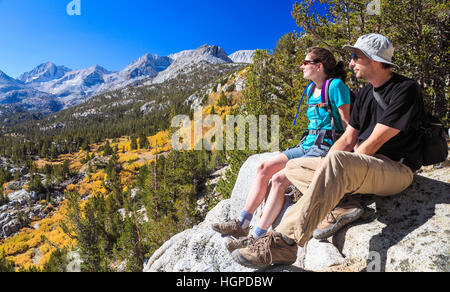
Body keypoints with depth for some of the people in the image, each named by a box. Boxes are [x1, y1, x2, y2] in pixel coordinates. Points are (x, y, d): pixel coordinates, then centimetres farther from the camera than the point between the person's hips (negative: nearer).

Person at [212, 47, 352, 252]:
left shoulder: (336, 86, -8)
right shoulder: (311, 89, 18)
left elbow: (347, 124, -10)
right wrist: (305, 144, 16)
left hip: (326, 149, -8)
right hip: (307, 145, 9)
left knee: (279, 179, -25)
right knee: (264, 168, -8)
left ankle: (257, 238, -18)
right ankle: (242, 224, -5)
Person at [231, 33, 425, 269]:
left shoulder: (406, 90, -9)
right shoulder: (365, 93, 16)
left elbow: (374, 143, -17)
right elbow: (348, 139, 12)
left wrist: (335, 166, -13)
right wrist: (322, 168, -3)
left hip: (395, 170, -8)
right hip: (362, 166, 8)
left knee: (337, 160, -40)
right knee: (293, 167, 0)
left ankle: (284, 242, -46)